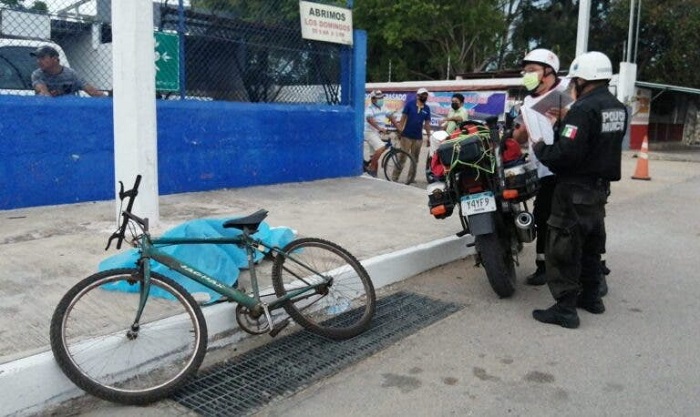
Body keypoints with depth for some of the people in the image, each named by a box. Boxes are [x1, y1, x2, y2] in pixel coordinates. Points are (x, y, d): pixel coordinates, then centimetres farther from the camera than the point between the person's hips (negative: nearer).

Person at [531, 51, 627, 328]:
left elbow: (565, 154, -29)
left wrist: (539, 148, -10)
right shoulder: (618, 108, 8)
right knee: (591, 245, 20)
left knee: (564, 249, -2)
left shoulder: (584, 109, -22)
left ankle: (565, 309, 2)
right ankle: (591, 296, 32)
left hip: (576, 190, -9)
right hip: (600, 186, 9)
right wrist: (563, 124, 11)